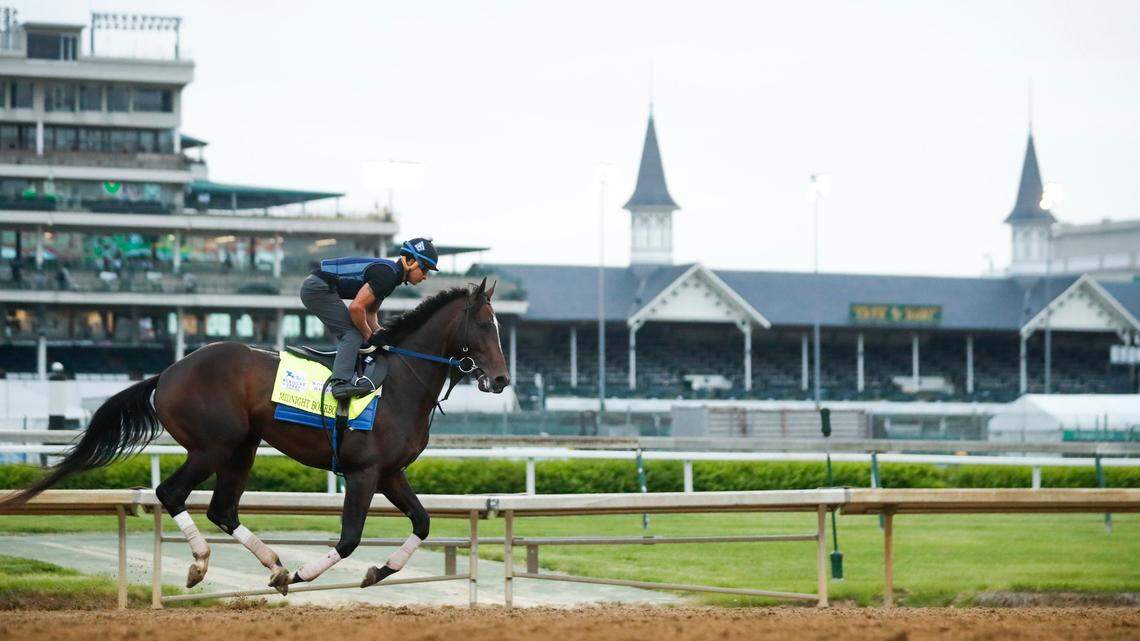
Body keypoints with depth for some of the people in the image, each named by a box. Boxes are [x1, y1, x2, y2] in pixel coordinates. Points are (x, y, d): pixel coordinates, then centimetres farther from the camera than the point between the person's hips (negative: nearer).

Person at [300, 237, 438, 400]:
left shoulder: (391, 273, 15)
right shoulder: (387, 274, -18)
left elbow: (370, 313, 20)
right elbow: (356, 307, -23)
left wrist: (381, 335, 5)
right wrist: (369, 336, -10)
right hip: (318, 288, -11)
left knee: (349, 337, 15)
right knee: (353, 334, -16)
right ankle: (340, 382, -29)